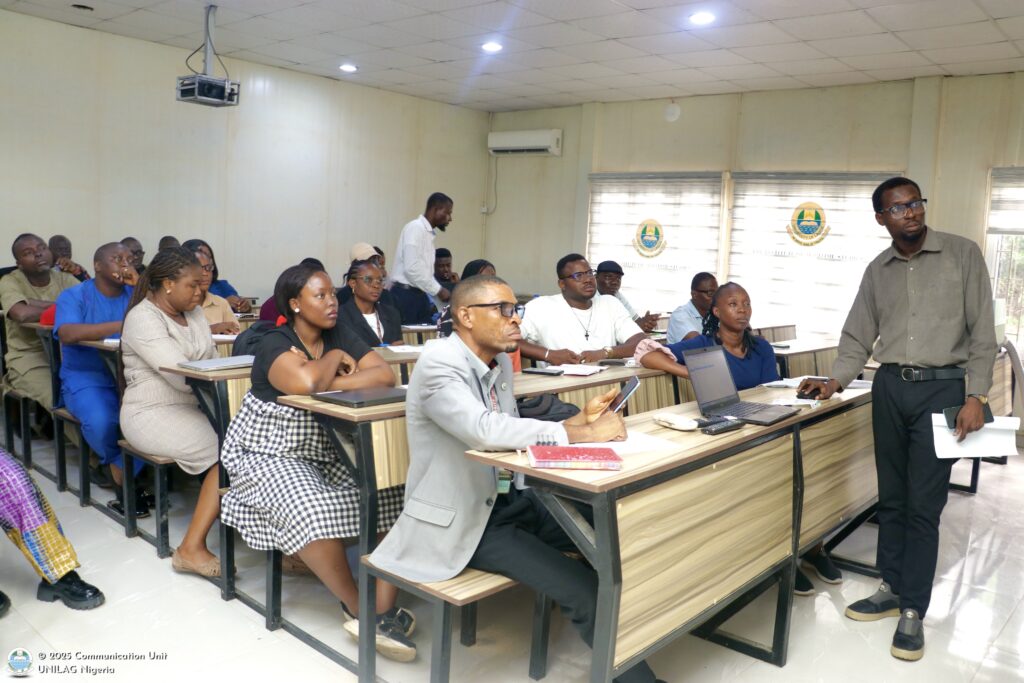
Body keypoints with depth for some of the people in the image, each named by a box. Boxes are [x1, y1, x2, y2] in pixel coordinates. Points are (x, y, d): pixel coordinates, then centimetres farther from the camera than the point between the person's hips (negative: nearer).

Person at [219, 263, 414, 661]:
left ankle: (384, 609, -18)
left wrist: (329, 380, -22)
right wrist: (335, 359, -17)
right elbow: (307, 383, -36)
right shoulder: (275, 344, -14)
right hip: (269, 454, -5)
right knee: (310, 510, -34)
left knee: (390, 491, -20)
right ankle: (361, 611, -15)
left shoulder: (340, 336, 1)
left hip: (326, 451, 5)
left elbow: (385, 376, -14)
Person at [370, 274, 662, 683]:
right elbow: (485, 431, -34)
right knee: (584, 588, -19)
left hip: (504, 499, 8)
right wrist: (585, 433, -29)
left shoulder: (500, 362, 7)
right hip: (458, 518, -8)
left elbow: (511, 437, 10)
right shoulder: (439, 363, -19)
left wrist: (581, 418, -4)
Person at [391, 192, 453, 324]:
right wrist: (438, 290, -14)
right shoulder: (415, 228, -11)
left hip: (419, 295, 9)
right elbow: (412, 269, -20)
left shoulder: (428, 233, 16)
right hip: (405, 295, -9)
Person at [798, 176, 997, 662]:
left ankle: (913, 611, 9)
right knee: (891, 497, 11)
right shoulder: (877, 271, 9)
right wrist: (836, 381, -4)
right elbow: (858, 335, 11)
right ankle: (893, 588, 24)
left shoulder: (962, 254, -2)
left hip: (942, 388, -4)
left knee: (923, 504, -2)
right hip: (889, 387, 4)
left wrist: (976, 397, -11)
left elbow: (982, 331, -4)